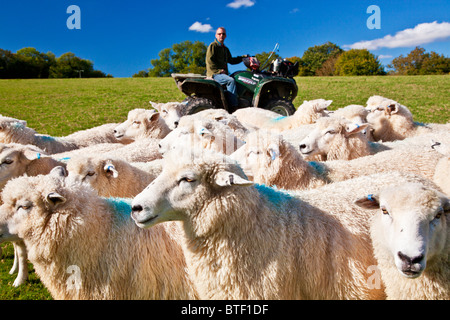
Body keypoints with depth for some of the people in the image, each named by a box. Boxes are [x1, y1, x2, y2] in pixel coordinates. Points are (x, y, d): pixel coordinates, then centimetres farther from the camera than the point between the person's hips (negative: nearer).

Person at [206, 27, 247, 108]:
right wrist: (219, 70, -17)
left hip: (223, 73, 9)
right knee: (231, 81, -31)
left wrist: (243, 57, 22)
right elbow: (209, 60, -11)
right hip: (214, 73, -9)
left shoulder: (225, 49, 25)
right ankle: (233, 106, -36)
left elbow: (231, 60, 32)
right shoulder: (213, 46, -1)